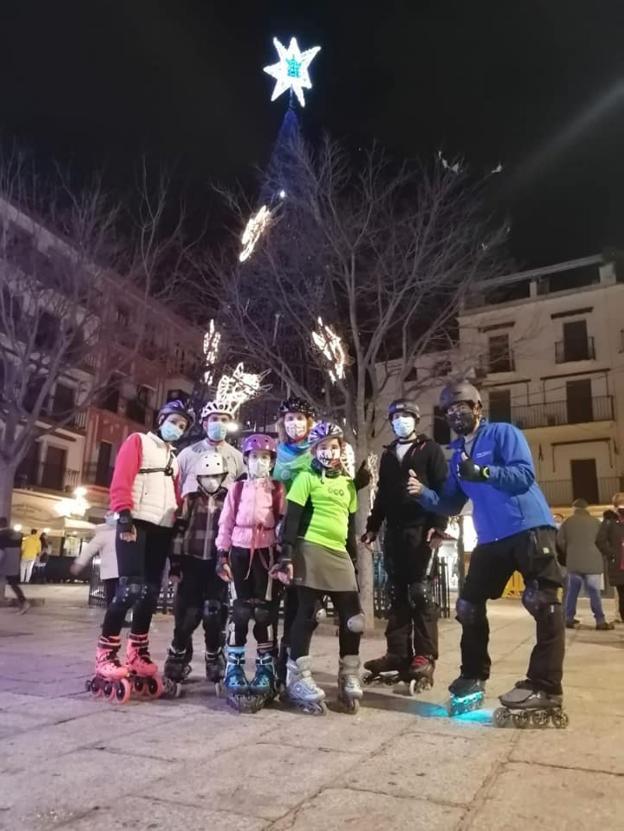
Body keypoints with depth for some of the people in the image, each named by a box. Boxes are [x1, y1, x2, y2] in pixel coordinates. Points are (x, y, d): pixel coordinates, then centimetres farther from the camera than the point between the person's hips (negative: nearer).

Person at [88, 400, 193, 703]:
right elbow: (121, 480, -7)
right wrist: (124, 516, -17)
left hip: (162, 530, 7)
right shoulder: (138, 441, 4)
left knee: (150, 593, 7)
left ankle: (137, 654, 16)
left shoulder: (174, 458, 23)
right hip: (136, 524, -6)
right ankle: (106, 655, -5)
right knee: (130, 588, -14)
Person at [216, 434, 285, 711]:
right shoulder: (236, 488, 9)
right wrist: (223, 555, 1)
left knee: (266, 610, 1)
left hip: (267, 552, -1)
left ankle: (266, 668, 10)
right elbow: (226, 523, 7)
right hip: (240, 551, 1)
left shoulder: (278, 490, 5)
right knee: (240, 609, 1)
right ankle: (234, 667, 10)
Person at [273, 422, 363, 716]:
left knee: (353, 618, 4)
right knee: (306, 615, -1)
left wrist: (354, 557, 21)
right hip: (311, 551, -6)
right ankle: (298, 680, 10)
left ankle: (349, 678, 20)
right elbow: (291, 519, -7)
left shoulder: (348, 483, 17)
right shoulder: (306, 478, -2)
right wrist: (286, 556, -14)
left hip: (340, 554, 6)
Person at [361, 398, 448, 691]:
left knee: (421, 593, -4)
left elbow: (443, 489, -4)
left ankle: (425, 656, 1)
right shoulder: (387, 455, 20)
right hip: (394, 531, 5)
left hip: (421, 530, -5)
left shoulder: (430, 449, 4)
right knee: (397, 594, 6)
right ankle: (398, 653, 11)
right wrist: (373, 526, 15)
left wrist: (438, 525, -14)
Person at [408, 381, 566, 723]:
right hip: (491, 540, 7)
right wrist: (423, 493, -3)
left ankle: (545, 687, -1)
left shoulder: (504, 433, -2)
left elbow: (525, 474, -17)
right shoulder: (457, 455, 17)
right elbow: (451, 505, 15)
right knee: (469, 606, 9)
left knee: (543, 605, -7)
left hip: (529, 530, -7)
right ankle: (473, 676, 22)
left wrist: (482, 472, -29)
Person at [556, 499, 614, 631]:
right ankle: (600, 621, -1)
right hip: (592, 562, -2)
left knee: (572, 591, 9)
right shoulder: (595, 522, -1)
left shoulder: (568, 522, 3)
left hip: (573, 562, 2)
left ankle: (569, 619, 11)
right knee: (594, 592, 0)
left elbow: (560, 541, 4)